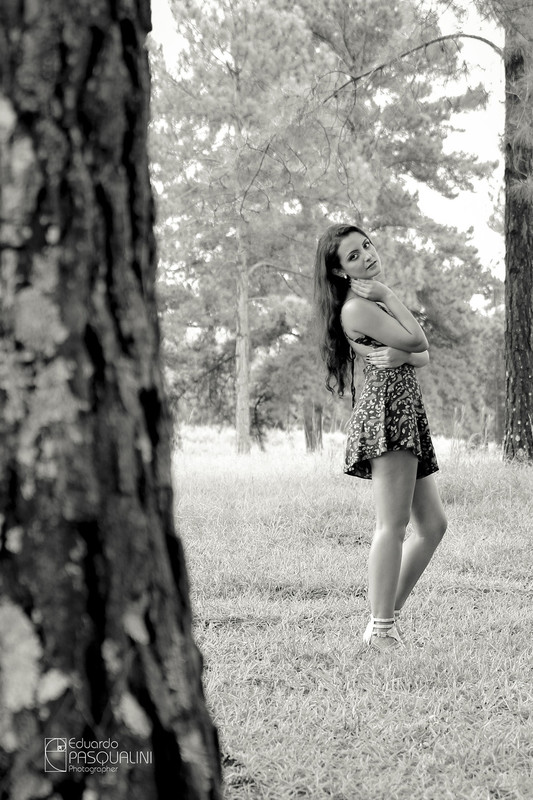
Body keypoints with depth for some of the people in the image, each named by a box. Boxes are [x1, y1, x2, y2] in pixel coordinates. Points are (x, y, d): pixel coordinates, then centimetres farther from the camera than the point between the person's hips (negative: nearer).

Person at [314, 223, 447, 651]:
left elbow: (423, 357, 14)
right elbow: (418, 341, -10)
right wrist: (389, 296, -4)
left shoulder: (375, 301, 22)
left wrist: (399, 355, -8)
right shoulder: (357, 307, -8)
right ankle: (381, 630, -13)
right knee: (393, 523, -14)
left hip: (407, 414, 10)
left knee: (433, 524, 9)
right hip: (385, 409, -10)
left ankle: (389, 615, 13)